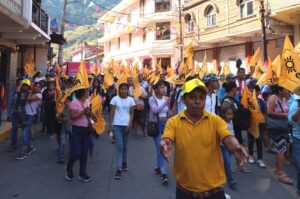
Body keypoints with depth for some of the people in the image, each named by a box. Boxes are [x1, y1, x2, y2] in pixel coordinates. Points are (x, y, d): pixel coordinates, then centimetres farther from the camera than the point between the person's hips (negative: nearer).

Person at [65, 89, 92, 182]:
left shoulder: (88, 101, 7)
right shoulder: (74, 103, -13)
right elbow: (72, 117, -18)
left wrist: (89, 113, -11)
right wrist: (83, 111, -23)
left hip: (86, 129, 6)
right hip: (76, 130, -6)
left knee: (84, 153, 10)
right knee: (76, 153, -4)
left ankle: (82, 173, 23)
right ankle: (69, 168, 27)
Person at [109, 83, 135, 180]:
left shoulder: (130, 100, 2)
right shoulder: (115, 99, -2)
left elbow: (131, 113, 3)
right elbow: (112, 112, 0)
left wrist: (129, 124, -8)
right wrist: (110, 125, -6)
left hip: (126, 125, 2)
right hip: (117, 125, -2)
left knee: (124, 146, 14)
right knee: (119, 146, -8)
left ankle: (124, 163, 35)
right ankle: (119, 169, -5)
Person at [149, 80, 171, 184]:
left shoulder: (166, 98, 5)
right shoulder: (152, 99, -8)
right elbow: (155, 110, -26)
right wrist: (165, 103, -29)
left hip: (165, 124, 5)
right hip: (156, 125, -5)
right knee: (160, 148, -8)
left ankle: (158, 167, 32)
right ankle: (163, 173, -5)